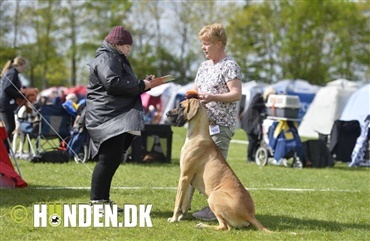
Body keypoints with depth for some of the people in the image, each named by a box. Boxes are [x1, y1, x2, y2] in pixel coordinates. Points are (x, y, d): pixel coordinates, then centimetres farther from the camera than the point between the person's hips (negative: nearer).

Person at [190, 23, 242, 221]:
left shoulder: (230, 66, -8)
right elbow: (196, 89, 24)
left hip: (221, 125, -9)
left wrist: (212, 97, -26)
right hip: (203, 123, 9)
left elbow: (236, 94, -15)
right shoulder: (204, 66, 18)